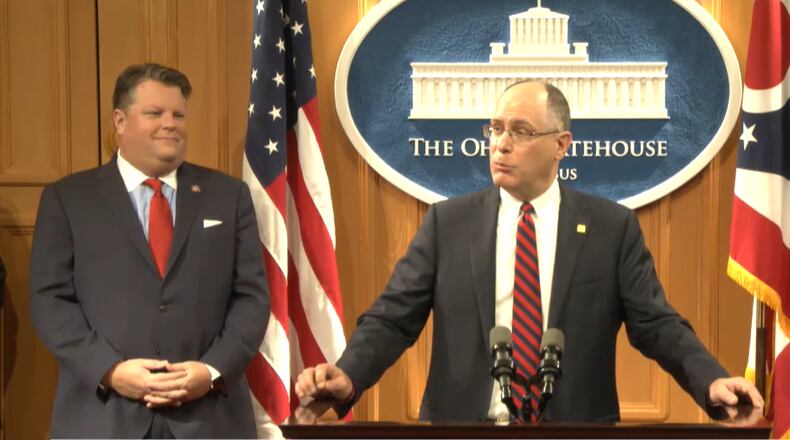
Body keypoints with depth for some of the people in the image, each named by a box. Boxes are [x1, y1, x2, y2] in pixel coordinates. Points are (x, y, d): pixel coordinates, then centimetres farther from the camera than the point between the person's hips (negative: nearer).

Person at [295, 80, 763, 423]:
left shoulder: (613, 226, 2)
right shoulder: (448, 221, 3)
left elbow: (656, 323, -1)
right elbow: (394, 317, -2)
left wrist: (712, 381, -20)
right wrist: (347, 378, -20)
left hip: (575, 431, 0)